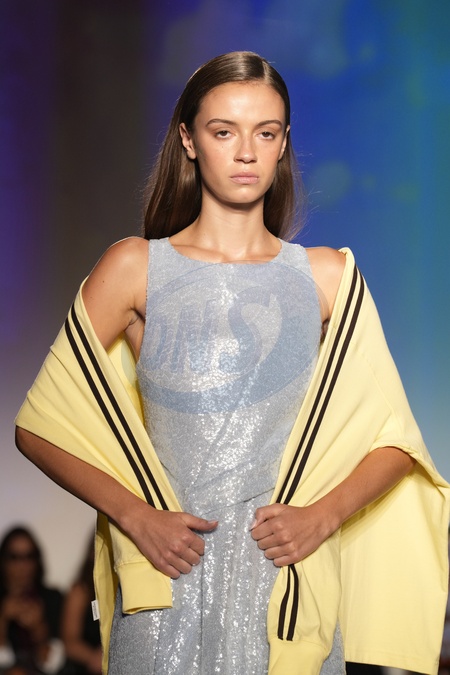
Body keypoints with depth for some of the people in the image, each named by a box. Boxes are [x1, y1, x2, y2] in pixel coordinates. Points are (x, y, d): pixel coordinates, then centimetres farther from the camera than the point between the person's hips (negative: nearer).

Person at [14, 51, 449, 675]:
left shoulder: (327, 277, 6)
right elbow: (40, 427, 1)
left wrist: (322, 516, -9)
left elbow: (393, 438, 7)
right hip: (167, 576, -1)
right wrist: (135, 516, -10)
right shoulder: (135, 268, 1)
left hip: (291, 583, 1)